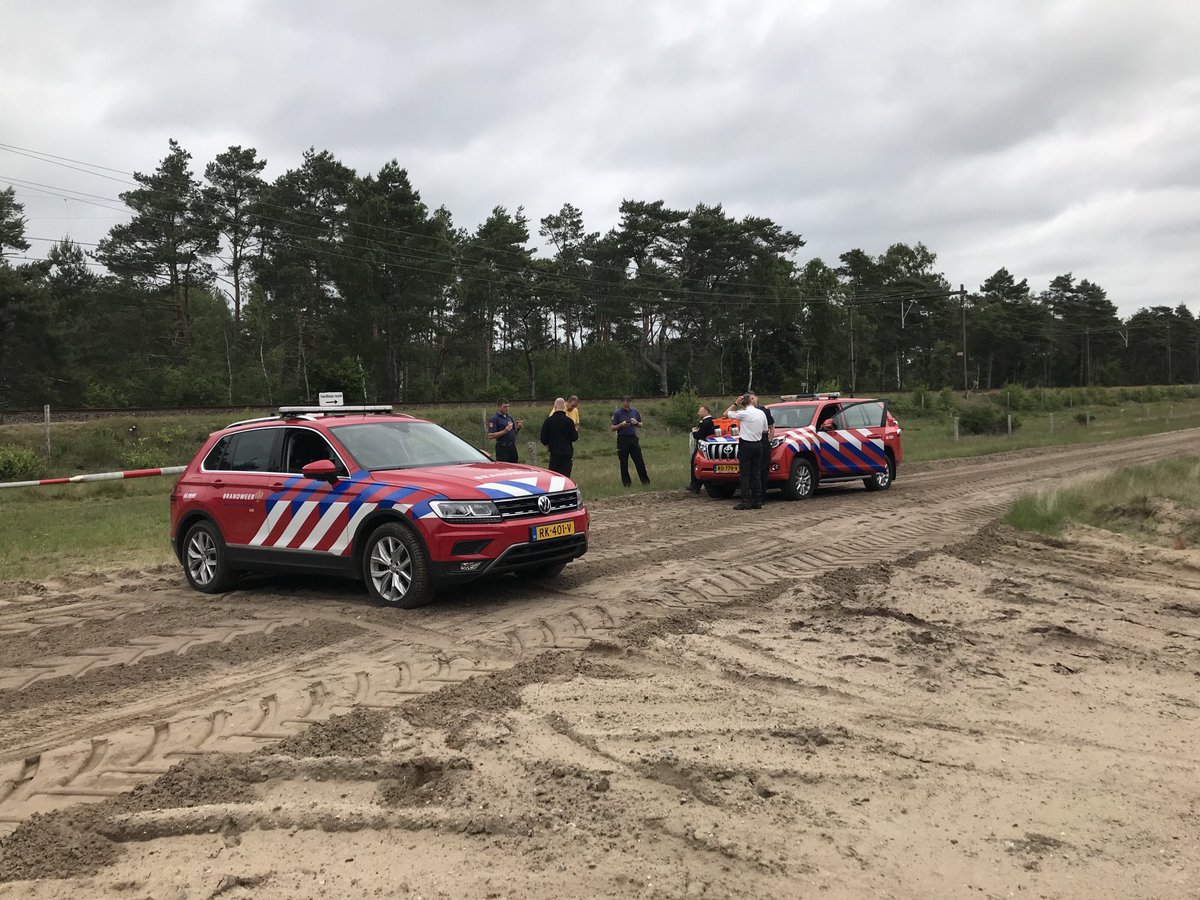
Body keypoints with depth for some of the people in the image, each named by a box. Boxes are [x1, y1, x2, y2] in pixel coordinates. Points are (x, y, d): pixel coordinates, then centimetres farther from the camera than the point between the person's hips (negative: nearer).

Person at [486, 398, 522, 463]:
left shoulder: (509, 417, 15)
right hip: (502, 448, -7)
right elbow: (490, 436, -15)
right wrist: (505, 431, -22)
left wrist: (518, 428, 1)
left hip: (512, 447, 7)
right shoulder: (494, 419, -7)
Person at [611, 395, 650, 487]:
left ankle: (645, 480, 7)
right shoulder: (617, 413, -2)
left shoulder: (635, 411, 8)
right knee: (624, 463, 3)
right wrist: (621, 425, -17)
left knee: (639, 462, 1)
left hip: (633, 438, 2)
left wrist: (636, 422, -6)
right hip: (622, 440, -2)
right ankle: (626, 482, 12)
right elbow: (612, 428, -1)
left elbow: (640, 425, 16)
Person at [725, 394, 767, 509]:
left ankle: (746, 501, -7)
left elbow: (726, 413, -1)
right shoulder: (761, 413, 5)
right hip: (758, 445, 6)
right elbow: (765, 430, 13)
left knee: (745, 474, -3)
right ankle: (757, 501, 9)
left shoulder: (743, 413, -12)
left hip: (746, 445, -6)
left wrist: (736, 403, 1)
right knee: (756, 474, 9)